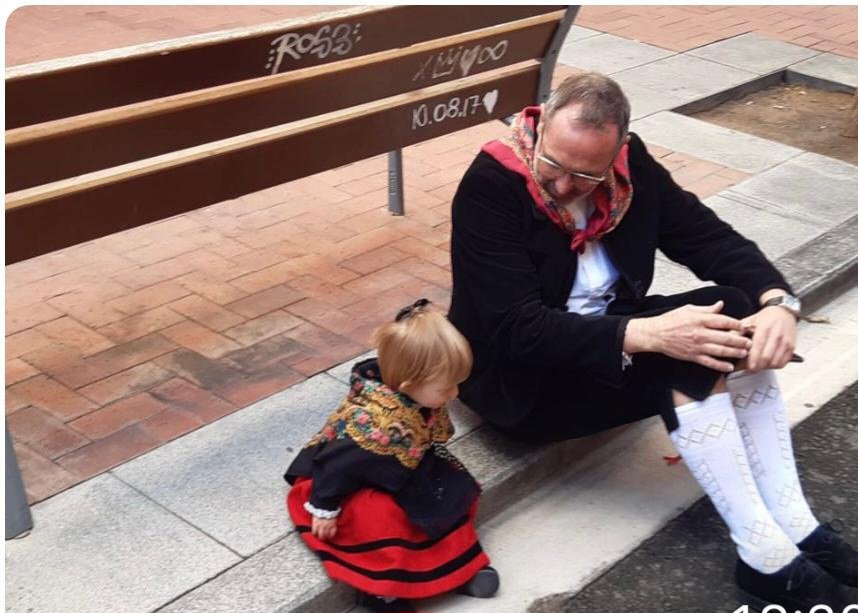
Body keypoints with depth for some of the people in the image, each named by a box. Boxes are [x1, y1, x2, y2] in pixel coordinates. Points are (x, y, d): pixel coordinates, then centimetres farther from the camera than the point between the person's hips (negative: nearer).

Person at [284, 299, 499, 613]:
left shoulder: (421, 400, -15)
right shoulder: (374, 421, -40)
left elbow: (428, 445, 5)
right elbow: (339, 463, -30)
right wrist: (324, 509, -21)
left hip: (399, 473, 8)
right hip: (357, 487, -8)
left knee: (454, 491, -1)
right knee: (383, 518, -31)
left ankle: (458, 562, 13)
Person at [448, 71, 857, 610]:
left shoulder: (629, 161, -6)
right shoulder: (490, 186, -24)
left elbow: (707, 235, -4)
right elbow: (517, 329, -30)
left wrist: (778, 301, -24)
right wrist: (647, 335, -40)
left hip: (610, 332, 7)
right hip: (521, 375, -6)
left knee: (736, 315, -18)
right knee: (680, 361, -29)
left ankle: (794, 524, -15)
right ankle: (764, 553, -21)